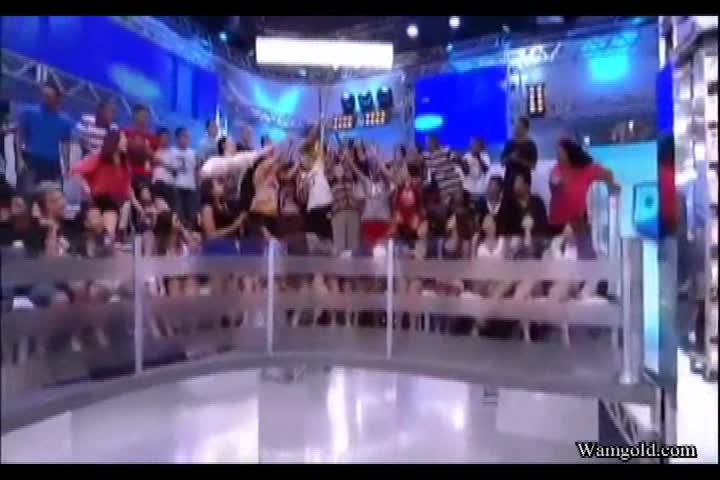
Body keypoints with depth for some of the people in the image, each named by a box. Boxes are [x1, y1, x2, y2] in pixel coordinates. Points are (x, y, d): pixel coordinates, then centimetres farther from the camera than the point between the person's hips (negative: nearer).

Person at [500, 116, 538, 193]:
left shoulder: (530, 145, 0)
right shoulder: (509, 143, 10)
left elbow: (532, 165, -5)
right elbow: (502, 160, 9)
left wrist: (519, 160, -17)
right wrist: (510, 158, -11)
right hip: (509, 178, 3)